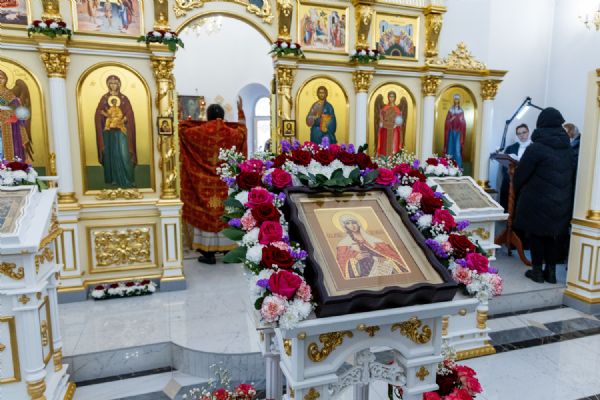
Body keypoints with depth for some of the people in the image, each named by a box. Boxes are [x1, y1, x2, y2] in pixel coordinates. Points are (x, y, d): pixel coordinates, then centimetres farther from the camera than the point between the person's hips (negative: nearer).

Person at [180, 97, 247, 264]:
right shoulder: (231, 133, -1)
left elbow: (181, 128, 8)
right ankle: (227, 250, 16)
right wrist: (240, 110, 34)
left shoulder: (199, 132, -8)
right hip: (226, 182, 2)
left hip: (206, 183, -2)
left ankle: (209, 254, 6)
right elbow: (242, 128, 22)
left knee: (207, 213, 3)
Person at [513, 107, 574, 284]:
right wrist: (562, 193, 19)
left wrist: (519, 193, 6)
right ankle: (551, 271, 22)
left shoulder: (536, 148, -15)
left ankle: (537, 270, 14)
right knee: (553, 234, 14)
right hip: (562, 201, 6)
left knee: (536, 234, 7)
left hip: (538, 200, -5)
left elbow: (521, 174, -11)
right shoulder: (568, 148, 4)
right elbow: (571, 175, 9)